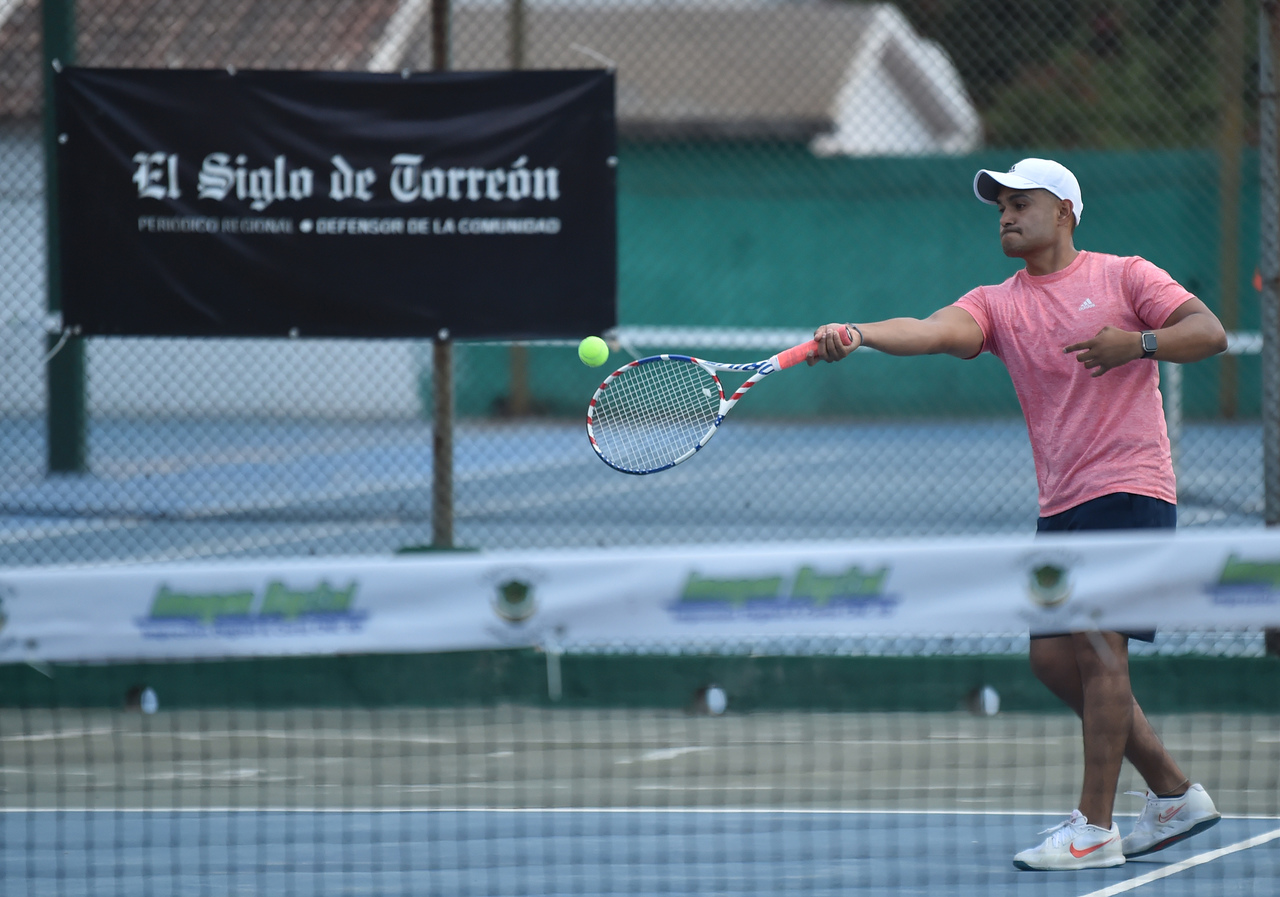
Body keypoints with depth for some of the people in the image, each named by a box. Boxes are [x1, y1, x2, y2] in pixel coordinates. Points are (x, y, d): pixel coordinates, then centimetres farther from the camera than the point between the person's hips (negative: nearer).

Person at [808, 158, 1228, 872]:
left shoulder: (1125, 277, 2)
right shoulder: (997, 304, 11)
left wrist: (1136, 344, -21)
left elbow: (1210, 332, -5)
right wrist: (857, 335, -29)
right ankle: (1175, 794, 17)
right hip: (1061, 503, 7)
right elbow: (933, 330, -9)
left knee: (1098, 639, -17)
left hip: (1130, 487, -7)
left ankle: (1095, 829, -15)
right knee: (1055, 659, 4)